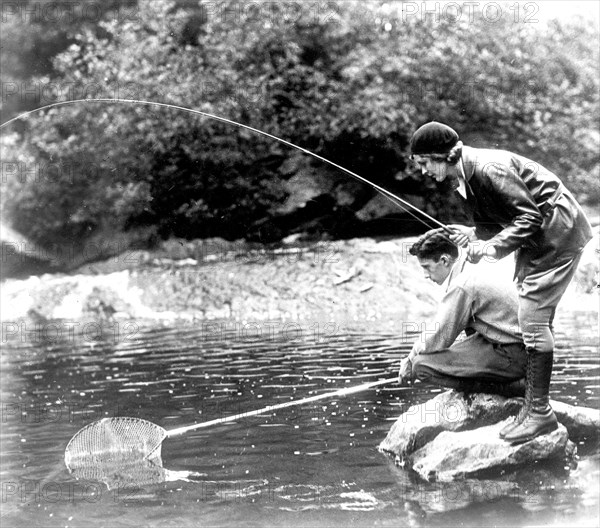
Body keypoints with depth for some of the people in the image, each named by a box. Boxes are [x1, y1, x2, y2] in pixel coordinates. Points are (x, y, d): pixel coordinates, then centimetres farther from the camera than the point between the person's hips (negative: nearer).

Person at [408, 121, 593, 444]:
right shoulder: (460, 179, 4)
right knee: (533, 318, 9)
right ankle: (532, 405, 14)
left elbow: (530, 216, -25)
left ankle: (541, 412, -10)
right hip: (534, 237, 10)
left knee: (533, 318, -13)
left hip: (557, 232, -10)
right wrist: (474, 235, -10)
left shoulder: (488, 169, -26)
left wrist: (493, 246, -31)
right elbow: (493, 223, 11)